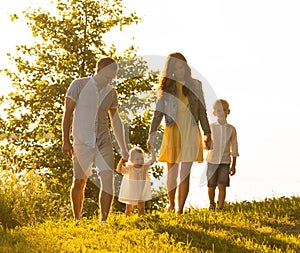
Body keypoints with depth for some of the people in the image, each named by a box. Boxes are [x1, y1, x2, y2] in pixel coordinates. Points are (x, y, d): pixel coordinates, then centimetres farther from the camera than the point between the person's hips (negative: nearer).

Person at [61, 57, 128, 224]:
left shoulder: (111, 93, 6)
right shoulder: (79, 85, -5)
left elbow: (116, 121, 14)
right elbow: (68, 113, -5)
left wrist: (124, 149, 13)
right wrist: (66, 141, -12)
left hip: (104, 141, 2)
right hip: (82, 141, -2)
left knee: (108, 178, -15)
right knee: (80, 182, 7)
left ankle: (104, 221, -15)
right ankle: (77, 220, 25)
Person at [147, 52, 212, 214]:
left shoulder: (195, 85, 6)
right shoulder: (167, 87, 5)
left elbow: (202, 111, 10)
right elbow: (158, 112, 3)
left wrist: (207, 133, 7)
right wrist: (152, 133, -7)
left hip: (190, 132, 0)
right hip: (172, 132, 0)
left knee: (185, 174, -5)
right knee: (171, 173, 5)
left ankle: (180, 209, -2)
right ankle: (171, 204, 26)